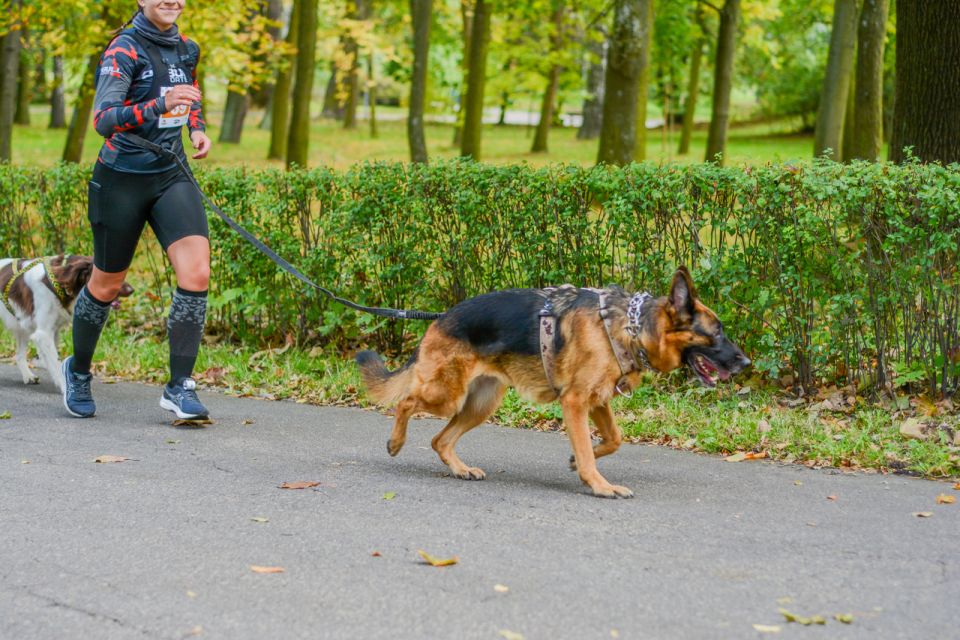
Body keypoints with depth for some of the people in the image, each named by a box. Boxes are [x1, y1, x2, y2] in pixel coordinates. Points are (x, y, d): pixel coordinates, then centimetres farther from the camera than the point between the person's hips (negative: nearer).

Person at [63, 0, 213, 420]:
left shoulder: (187, 50, 6)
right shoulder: (124, 50, -14)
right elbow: (102, 119, -26)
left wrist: (197, 130, 7)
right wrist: (160, 106, -40)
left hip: (171, 176, 5)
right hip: (122, 180, -5)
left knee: (196, 272, -15)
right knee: (107, 285, 9)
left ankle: (180, 386, -7)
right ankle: (78, 370, 35)